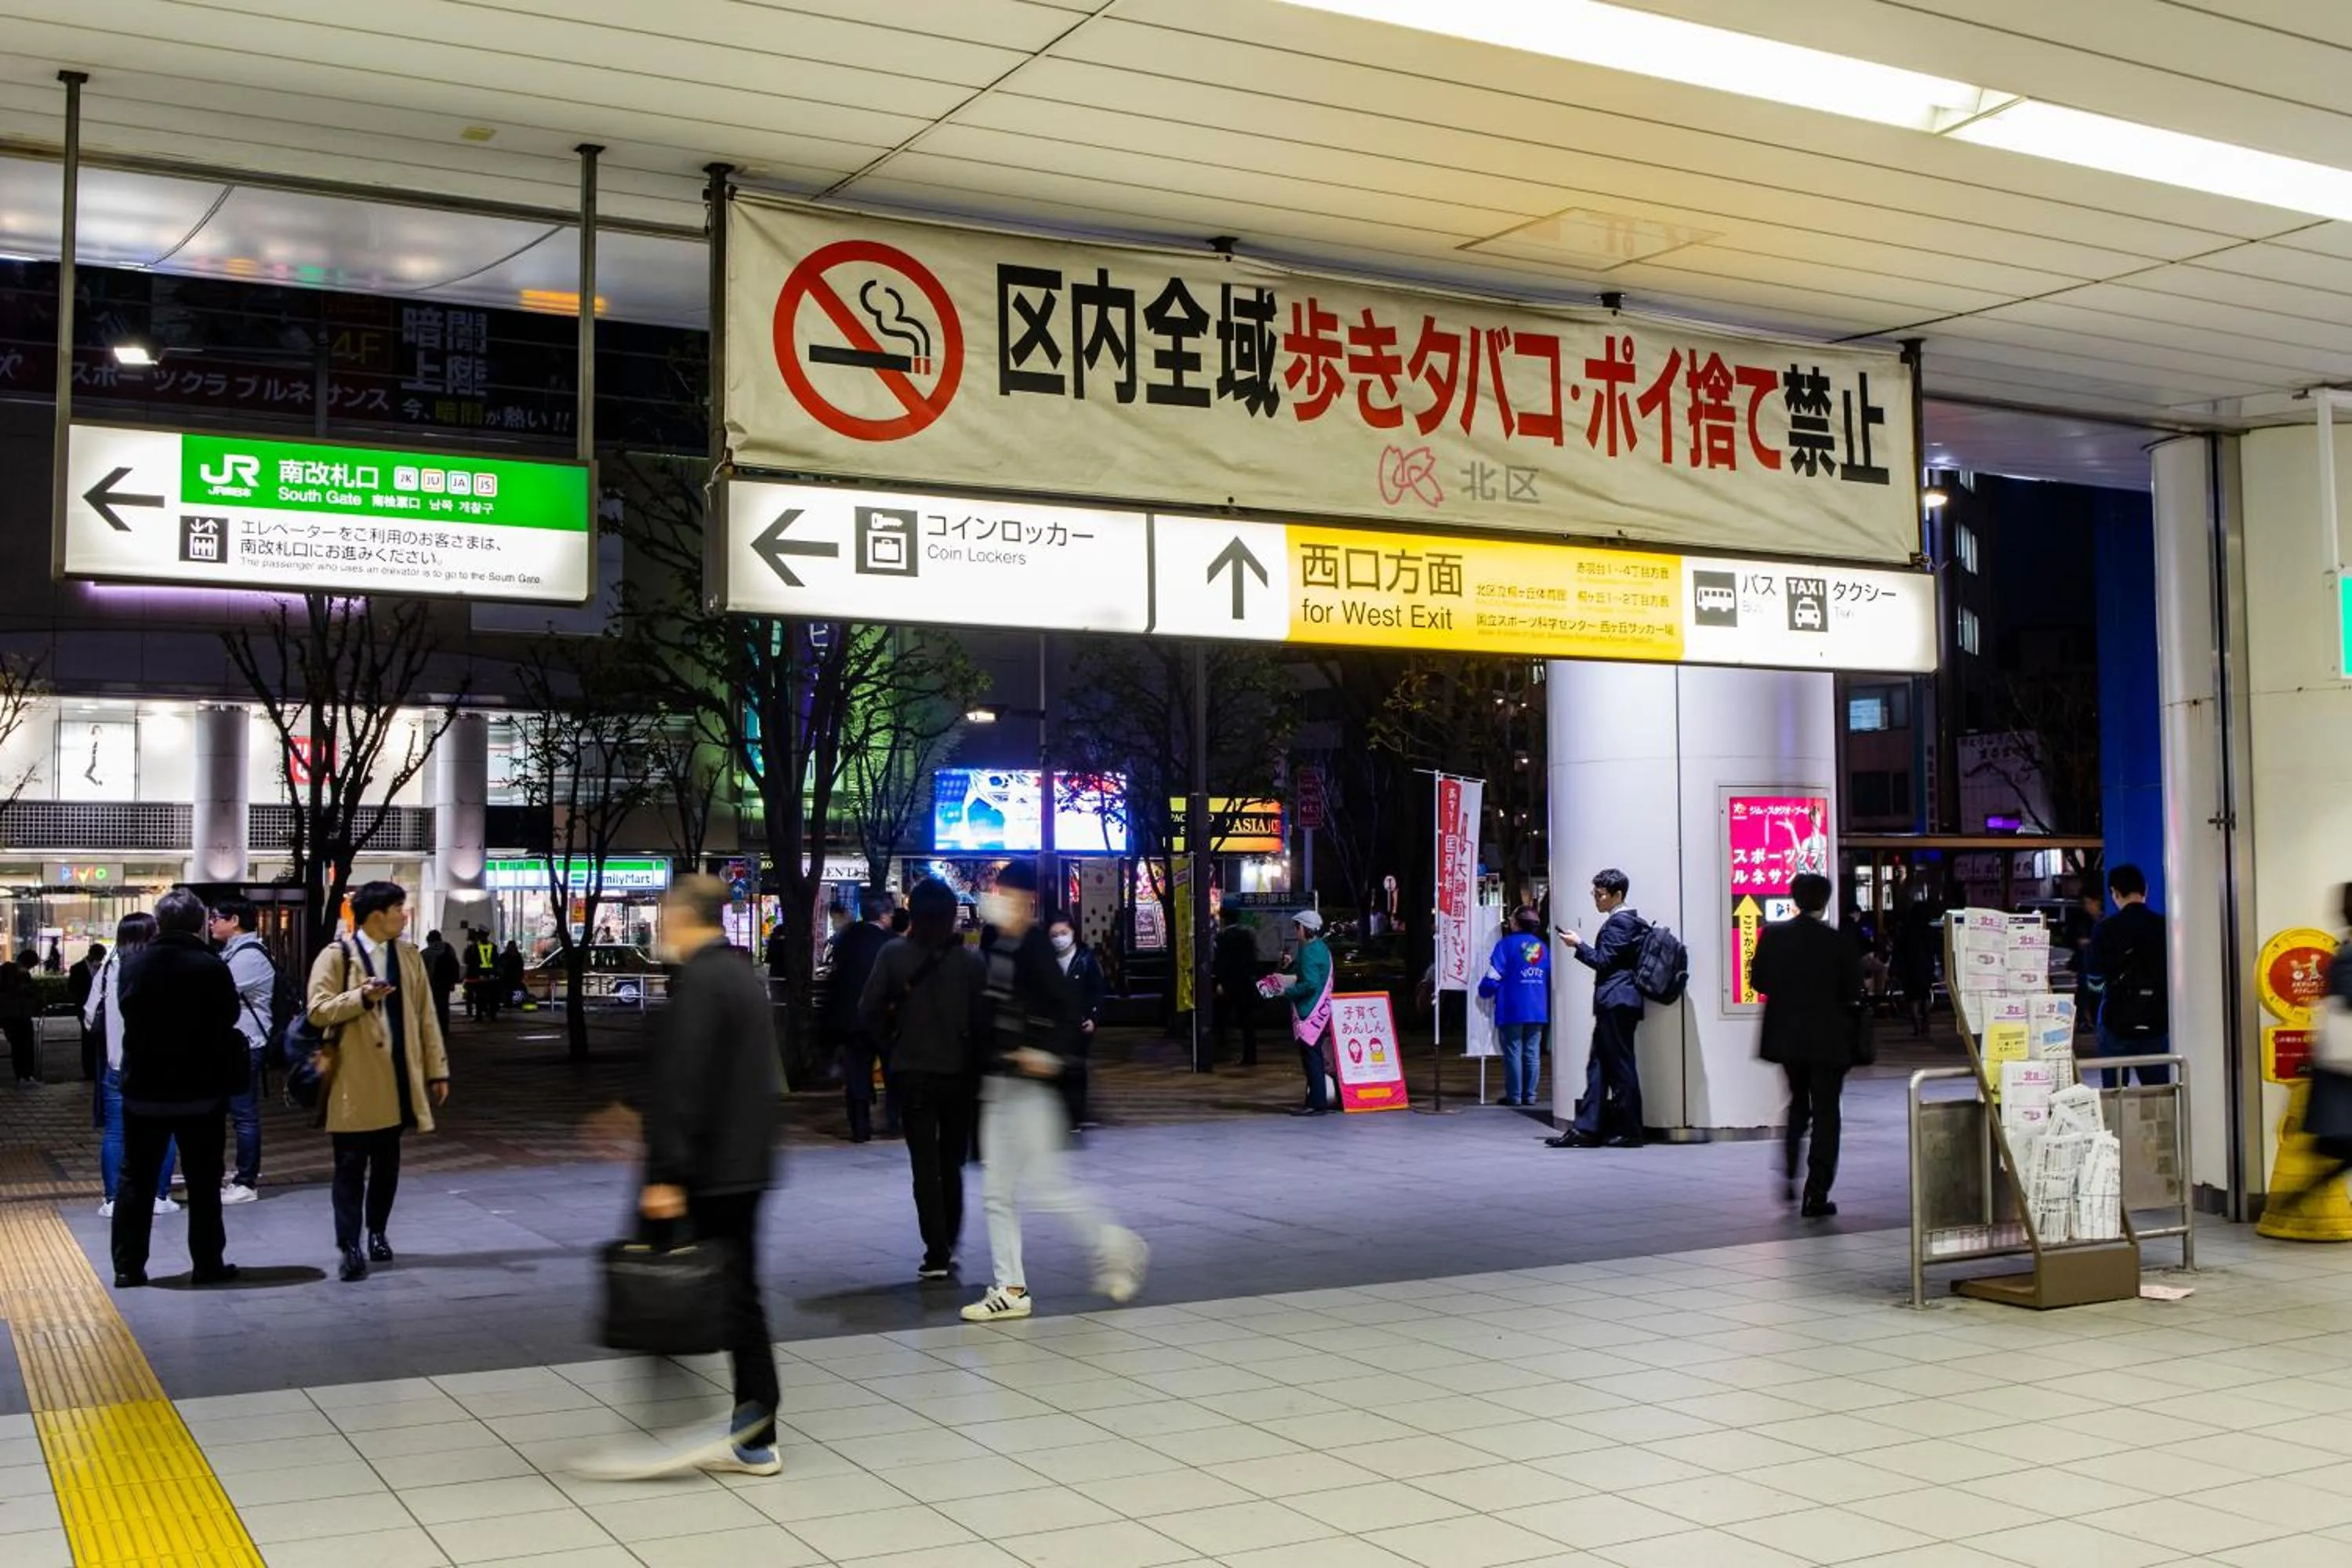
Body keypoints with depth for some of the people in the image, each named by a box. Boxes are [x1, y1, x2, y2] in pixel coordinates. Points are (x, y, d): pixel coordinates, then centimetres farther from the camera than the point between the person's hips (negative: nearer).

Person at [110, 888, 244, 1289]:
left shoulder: (133, 966, -3)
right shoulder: (211, 967, -13)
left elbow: (126, 1014, 7)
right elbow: (228, 1019, -3)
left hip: (143, 1090, 3)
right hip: (201, 1090, -3)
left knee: (136, 1180, 11)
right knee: (203, 1182, 6)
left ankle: (128, 1267, 11)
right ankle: (207, 1264, 8)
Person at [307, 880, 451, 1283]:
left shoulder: (409, 957, 10)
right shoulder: (336, 956, -5)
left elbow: (425, 1017, 10)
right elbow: (318, 1011, -12)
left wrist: (437, 1070, 8)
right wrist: (361, 997, -25)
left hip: (398, 1078, 5)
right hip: (354, 1081, -5)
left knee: (387, 1164, 13)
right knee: (351, 1166, -3)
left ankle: (378, 1234, 26)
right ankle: (350, 1247, -3)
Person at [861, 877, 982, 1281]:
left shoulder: (894, 955, -6)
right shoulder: (970, 959, -6)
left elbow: (868, 1013, -10)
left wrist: (893, 1041, 6)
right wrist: (973, 1054, 6)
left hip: (912, 1072, -1)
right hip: (959, 1073, 1)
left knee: (925, 1165, 4)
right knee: (952, 1163, 16)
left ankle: (936, 1254, 1)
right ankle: (949, 1245, 20)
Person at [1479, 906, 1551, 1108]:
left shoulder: (1507, 944, -9)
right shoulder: (1544, 947, 8)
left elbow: (1494, 976, -13)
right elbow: (1551, 979, 14)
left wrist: (1484, 991, 6)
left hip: (1512, 1010, -5)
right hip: (1538, 1010, 5)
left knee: (1513, 1052, 0)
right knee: (1532, 1053, 8)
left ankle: (1514, 1096, 1)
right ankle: (1530, 1095, 9)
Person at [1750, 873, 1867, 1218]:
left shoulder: (1773, 935, -5)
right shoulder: (1838, 941, -11)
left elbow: (1757, 981, 0)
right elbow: (1852, 992, -7)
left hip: (1787, 1035, 3)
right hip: (1828, 1038, -3)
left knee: (1799, 1102, 24)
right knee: (1825, 1111, 3)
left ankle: (1789, 1174, 14)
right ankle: (1816, 1195, -1)